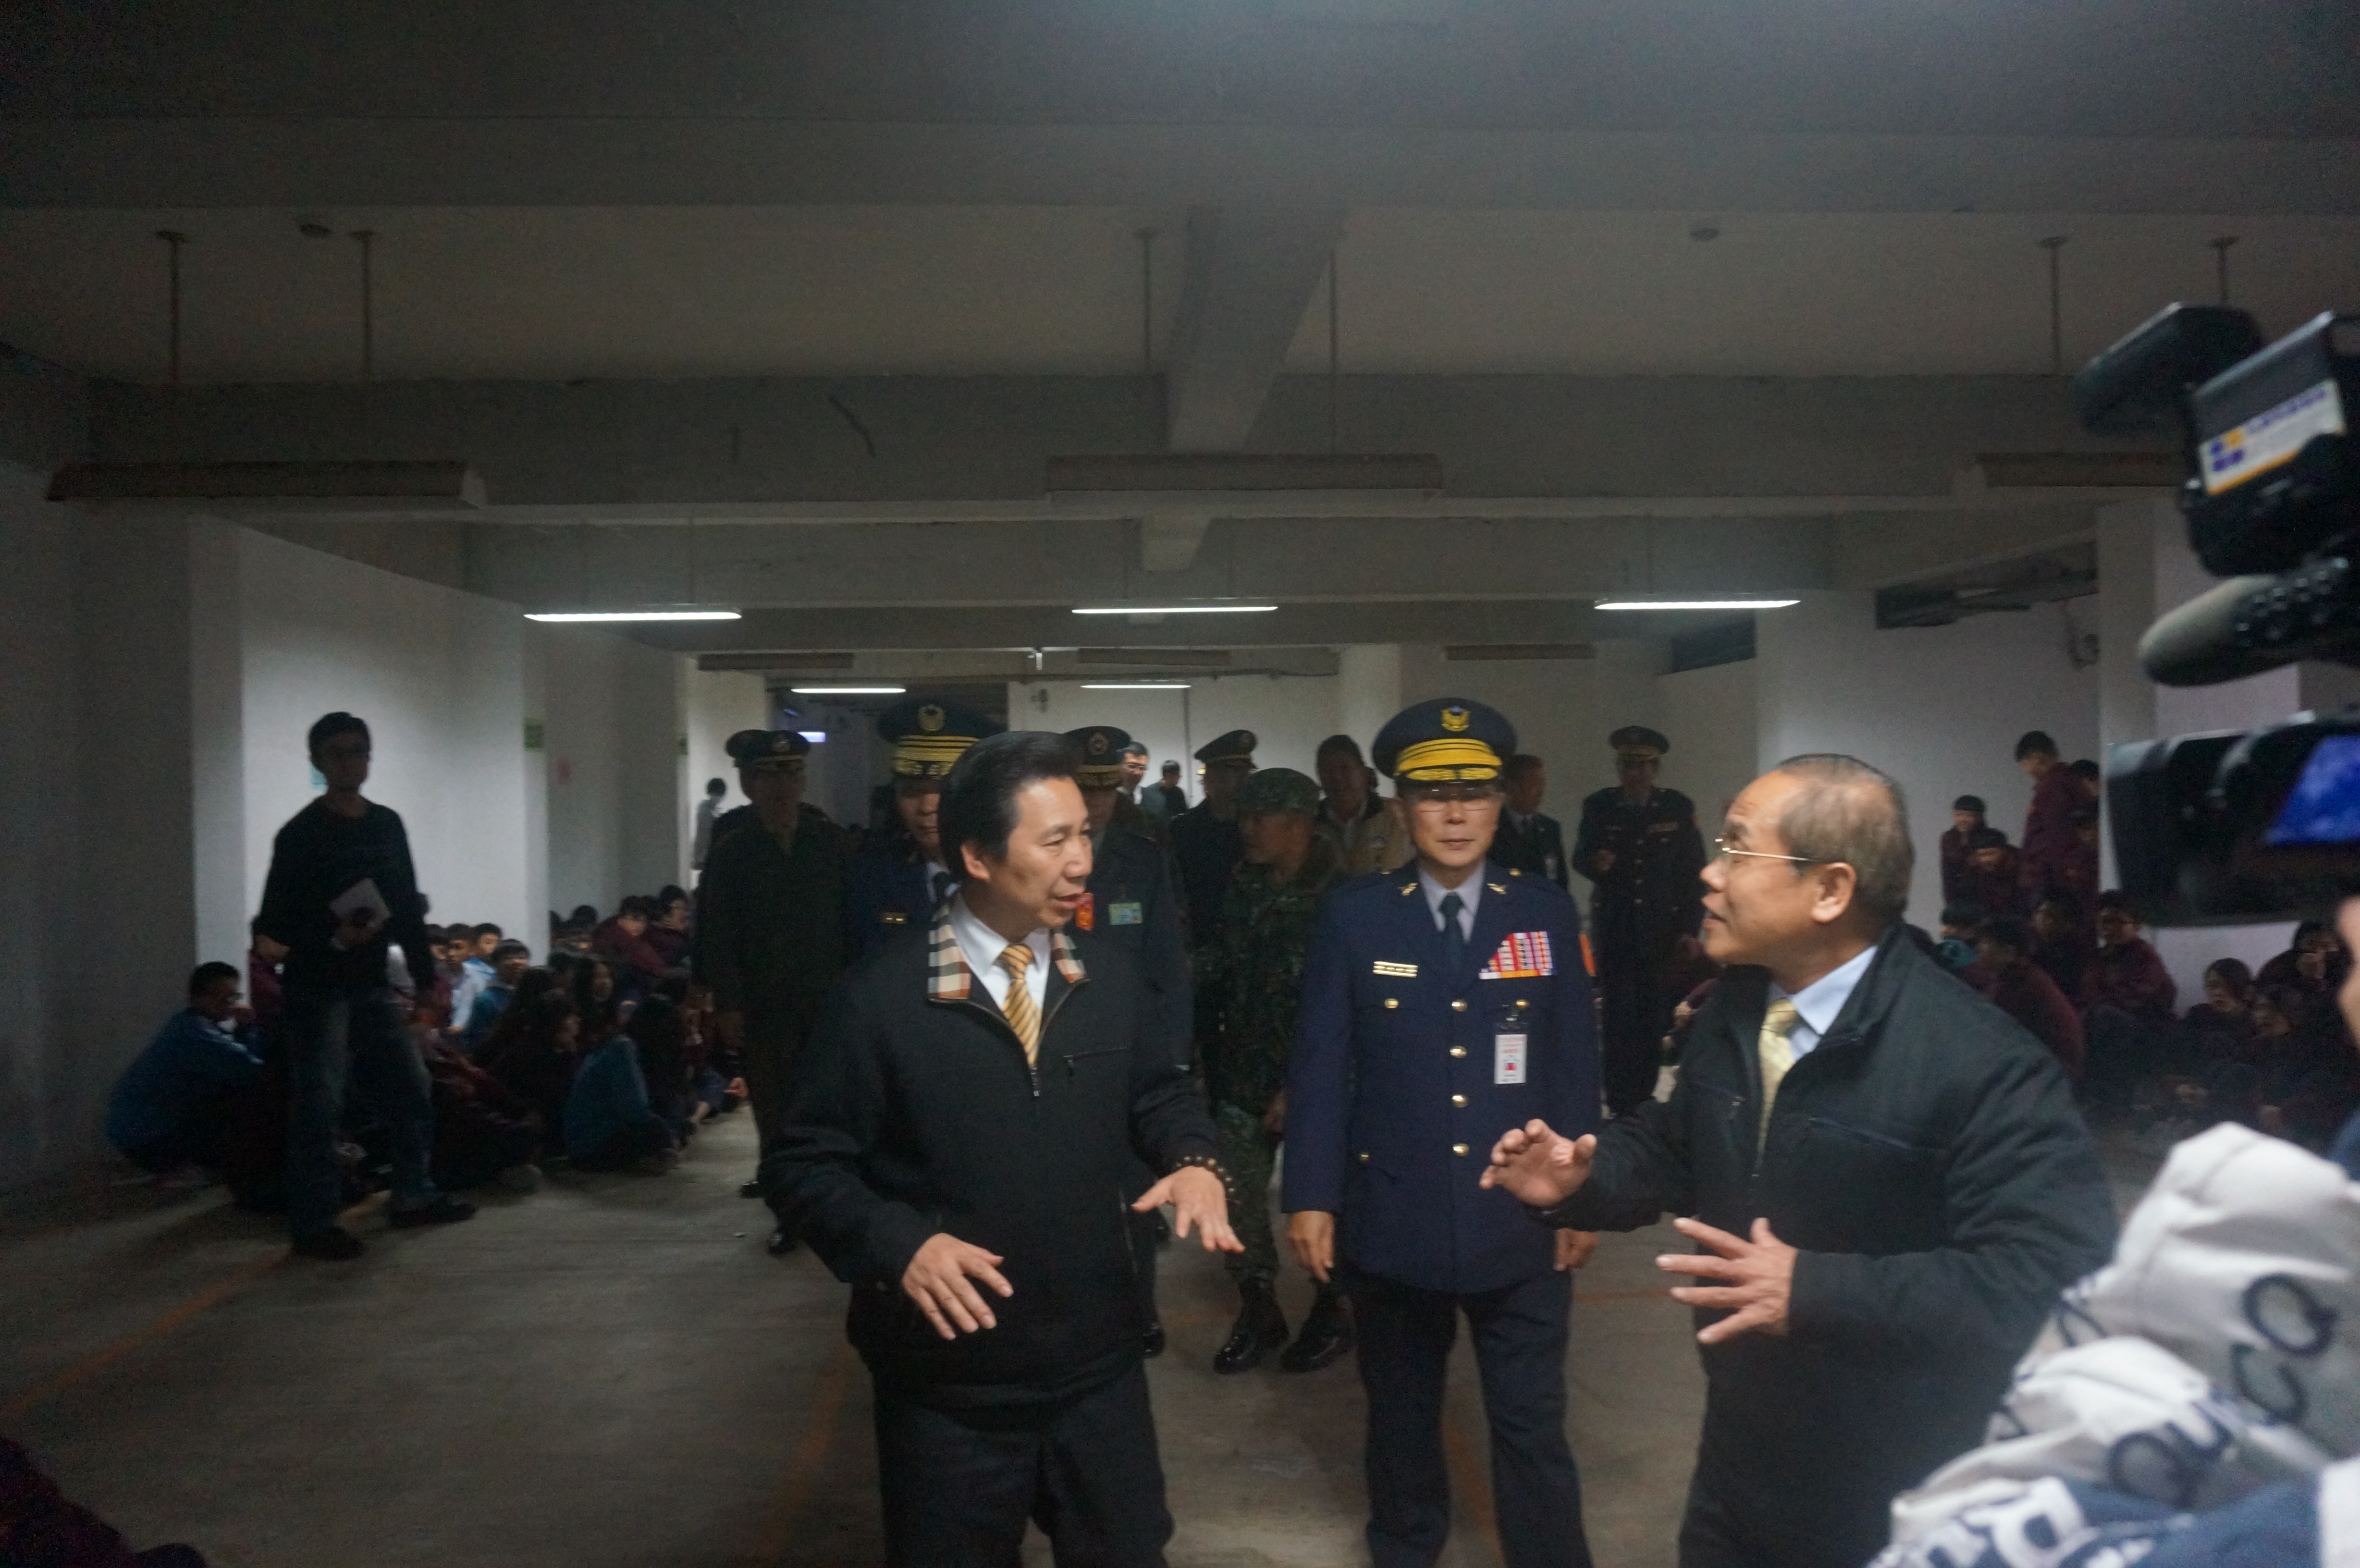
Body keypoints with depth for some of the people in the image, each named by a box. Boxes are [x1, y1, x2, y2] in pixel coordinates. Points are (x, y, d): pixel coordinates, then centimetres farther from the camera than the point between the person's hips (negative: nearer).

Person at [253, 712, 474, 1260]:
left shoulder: (387, 825, 10)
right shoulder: (302, 834, -7)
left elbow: (408, 909, 14)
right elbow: (274, 921, -9)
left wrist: (427, 977, 12)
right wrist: (331, 935, -25)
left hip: (372, 983, 6)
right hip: (318, 987, -6)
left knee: (411, 1088, 9)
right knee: (319, 1104, -5)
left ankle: (414, 1196, 22)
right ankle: (313, 1223, 1)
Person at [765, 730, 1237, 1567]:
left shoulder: (1109, 975, 1)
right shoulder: (880, 999, -12)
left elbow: (1159, 1091, 13)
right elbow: (804, 1163, -9)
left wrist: (1196, 1159, -8)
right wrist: (896, 1242, -25)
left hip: (1100, 1364, 4)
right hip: (947, 1384, -3)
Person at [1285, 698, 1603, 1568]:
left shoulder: (1547, 912, 0)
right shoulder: (1354, 916, -3)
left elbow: (1575, 1064, 3)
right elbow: (1320, 1065, -3)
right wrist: (1310, 1196, -6)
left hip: (1521, 1223, 0)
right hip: (1391, 1222, 1)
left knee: (1532, 1424, 6)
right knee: (1401, 1411, 19)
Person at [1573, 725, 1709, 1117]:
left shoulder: (1679, 807, -1)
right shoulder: (1598, 806, 0)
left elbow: (1694, 871, 2)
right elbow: (1579, 858, 5)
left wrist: (1689, 929, -1)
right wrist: (1594, 863, -19)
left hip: (1664, 929, 0)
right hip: (1613, 927, 0)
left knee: (1655, 1015, 2)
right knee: (1618, 1017, -2)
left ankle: (1643, 1096, 15)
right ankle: (1620, 1103, 5)